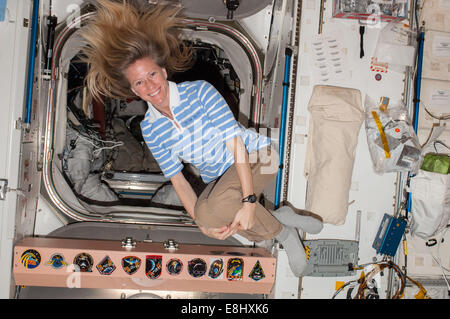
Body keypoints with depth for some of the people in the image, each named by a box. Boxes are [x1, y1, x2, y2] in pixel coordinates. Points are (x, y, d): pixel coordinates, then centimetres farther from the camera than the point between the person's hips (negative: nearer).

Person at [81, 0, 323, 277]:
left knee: (213, 206, -32)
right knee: (206, 214, -24)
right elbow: (177, 179, -3)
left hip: (255, 156, -6)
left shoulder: (199, 91, -17)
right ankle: (283, 218, -4)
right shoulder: (150, 130, -4)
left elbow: (235, 142, -22)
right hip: (218, 179, 6)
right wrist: (201, 223, -16)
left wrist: (248, 201, -30)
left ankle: (282, 232, -8)